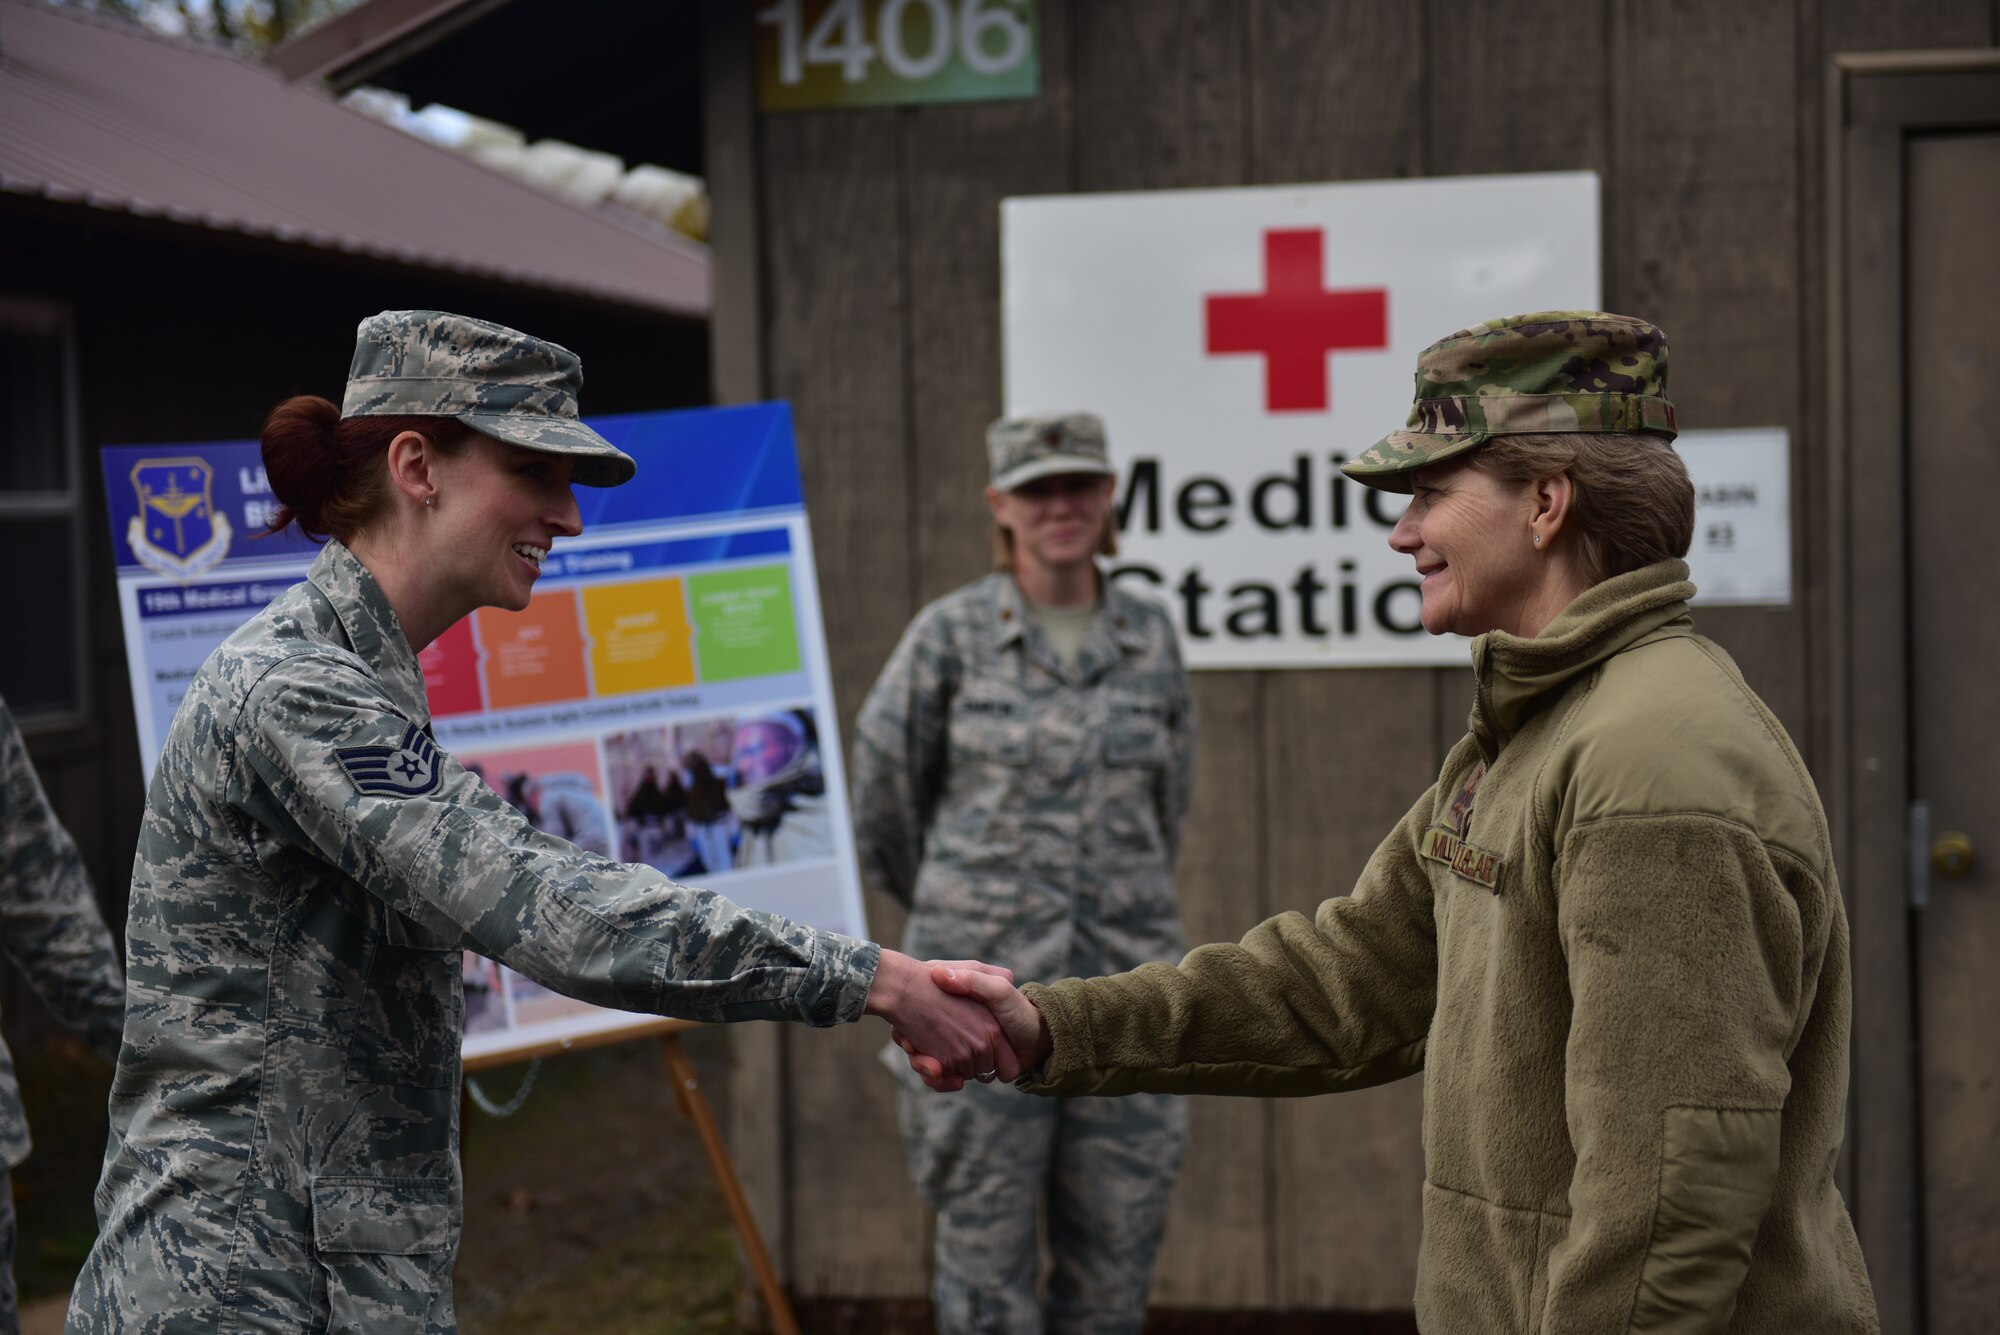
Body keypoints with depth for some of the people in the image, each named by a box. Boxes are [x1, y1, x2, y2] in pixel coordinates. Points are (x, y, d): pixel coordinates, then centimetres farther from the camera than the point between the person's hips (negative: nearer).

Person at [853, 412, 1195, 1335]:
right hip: (988, 981, -3)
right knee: (986, 1253, 2)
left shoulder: (1149, 641, 6)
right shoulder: (950, 635, -4)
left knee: (1116, 1255, 7)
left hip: (1121, 981, 3)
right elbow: (883, 796, 7)